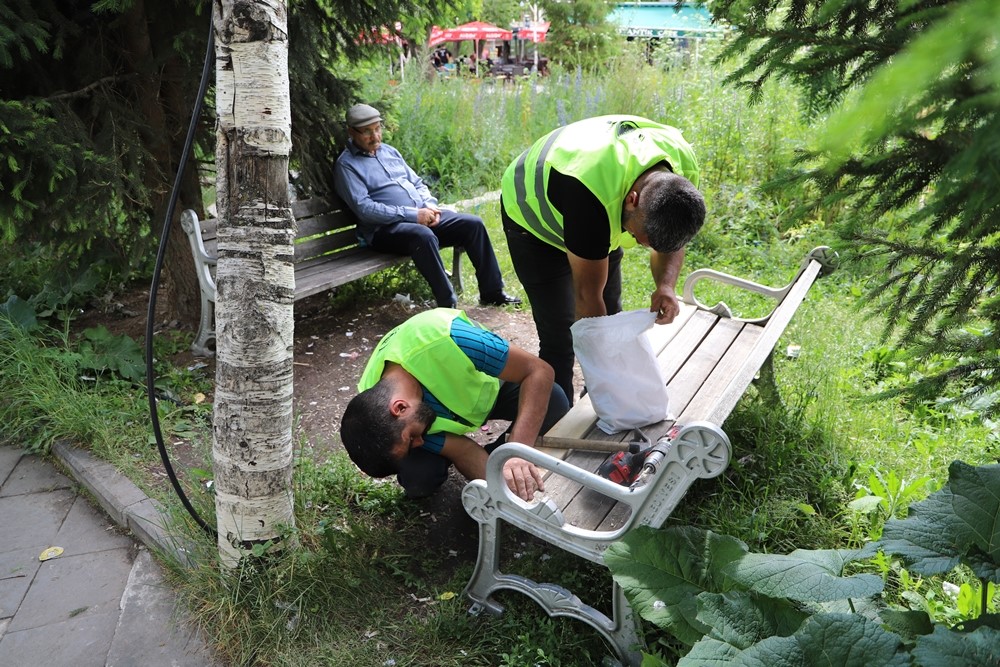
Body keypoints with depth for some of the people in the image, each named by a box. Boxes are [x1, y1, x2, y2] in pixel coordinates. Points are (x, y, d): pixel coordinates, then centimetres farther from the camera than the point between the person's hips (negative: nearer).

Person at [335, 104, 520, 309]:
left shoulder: (389, 151, 19)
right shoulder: (346, 165, -3)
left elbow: (417, 183, 22)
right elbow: (364, 209, -15)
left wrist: (430, 206, -1)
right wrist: (412, 215, -19)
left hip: (424, 217, 7)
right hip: (386, 229, -7)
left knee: (473, 223, -7)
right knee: (423, 236, -38)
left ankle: (492, 292, 1)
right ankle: (448, 305, -33)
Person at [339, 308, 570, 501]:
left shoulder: (446, 339, -44)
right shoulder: (375, 405, -31)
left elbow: (540, 371, -37)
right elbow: (462, 451, -27)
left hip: (491, 384, 0)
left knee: (555, 404, -29)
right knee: (417, 478, -27)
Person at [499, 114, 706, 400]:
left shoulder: (684, 169, -26)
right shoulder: (591, 194, -45)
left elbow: (671, 240, -8)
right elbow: (588, 295, -34)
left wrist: (666, 286, -29)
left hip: (603, 218, 6)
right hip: (533, 219, -6)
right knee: (559, 338, -11)